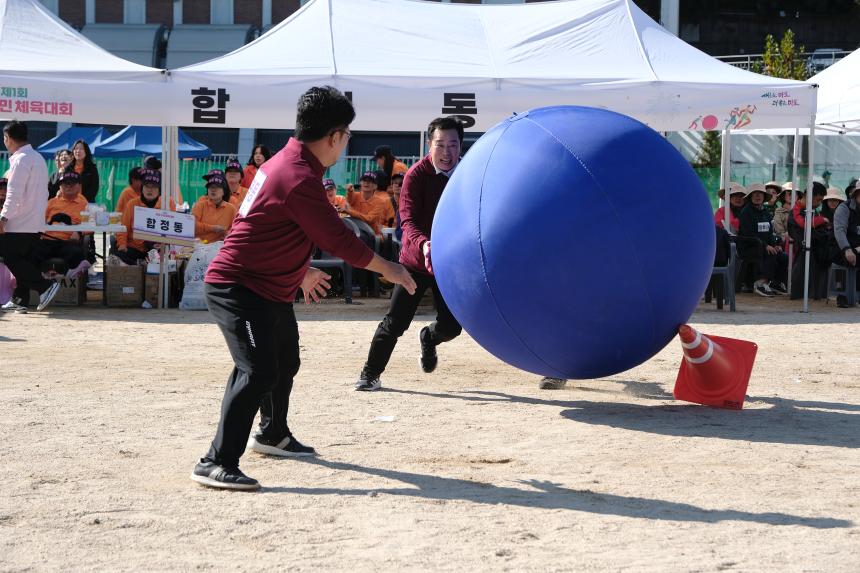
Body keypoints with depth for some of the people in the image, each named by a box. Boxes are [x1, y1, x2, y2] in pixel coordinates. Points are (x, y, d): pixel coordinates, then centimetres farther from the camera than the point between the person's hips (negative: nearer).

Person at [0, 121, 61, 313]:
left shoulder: (21, 160, -15)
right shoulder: (38, 158, 15)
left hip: (19, 223, -9)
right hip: (35, 222, 9)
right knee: (26, 260, 9)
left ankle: (45, 286, -11)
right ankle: (20, 300, 12)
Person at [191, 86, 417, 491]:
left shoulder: (286, 162, 8)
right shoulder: (301, 178, -25)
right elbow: (338, 240, -22)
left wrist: (302, 270, 33)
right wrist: (388, 269, -9)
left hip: (271, 289, 11)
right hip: (238, 288, -11)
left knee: (285, 362, 27)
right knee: (259, 371, -21)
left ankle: (273, 434, 50)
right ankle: (217, 464, -20)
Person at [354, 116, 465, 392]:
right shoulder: (416, 175, -15)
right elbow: (408, 220, -23)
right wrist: (422, 244, -42)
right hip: (415, 260, -3)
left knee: (452, 326, 2)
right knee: (395, 322, -4)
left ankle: (428, 338, 39)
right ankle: (370, 374, 15)